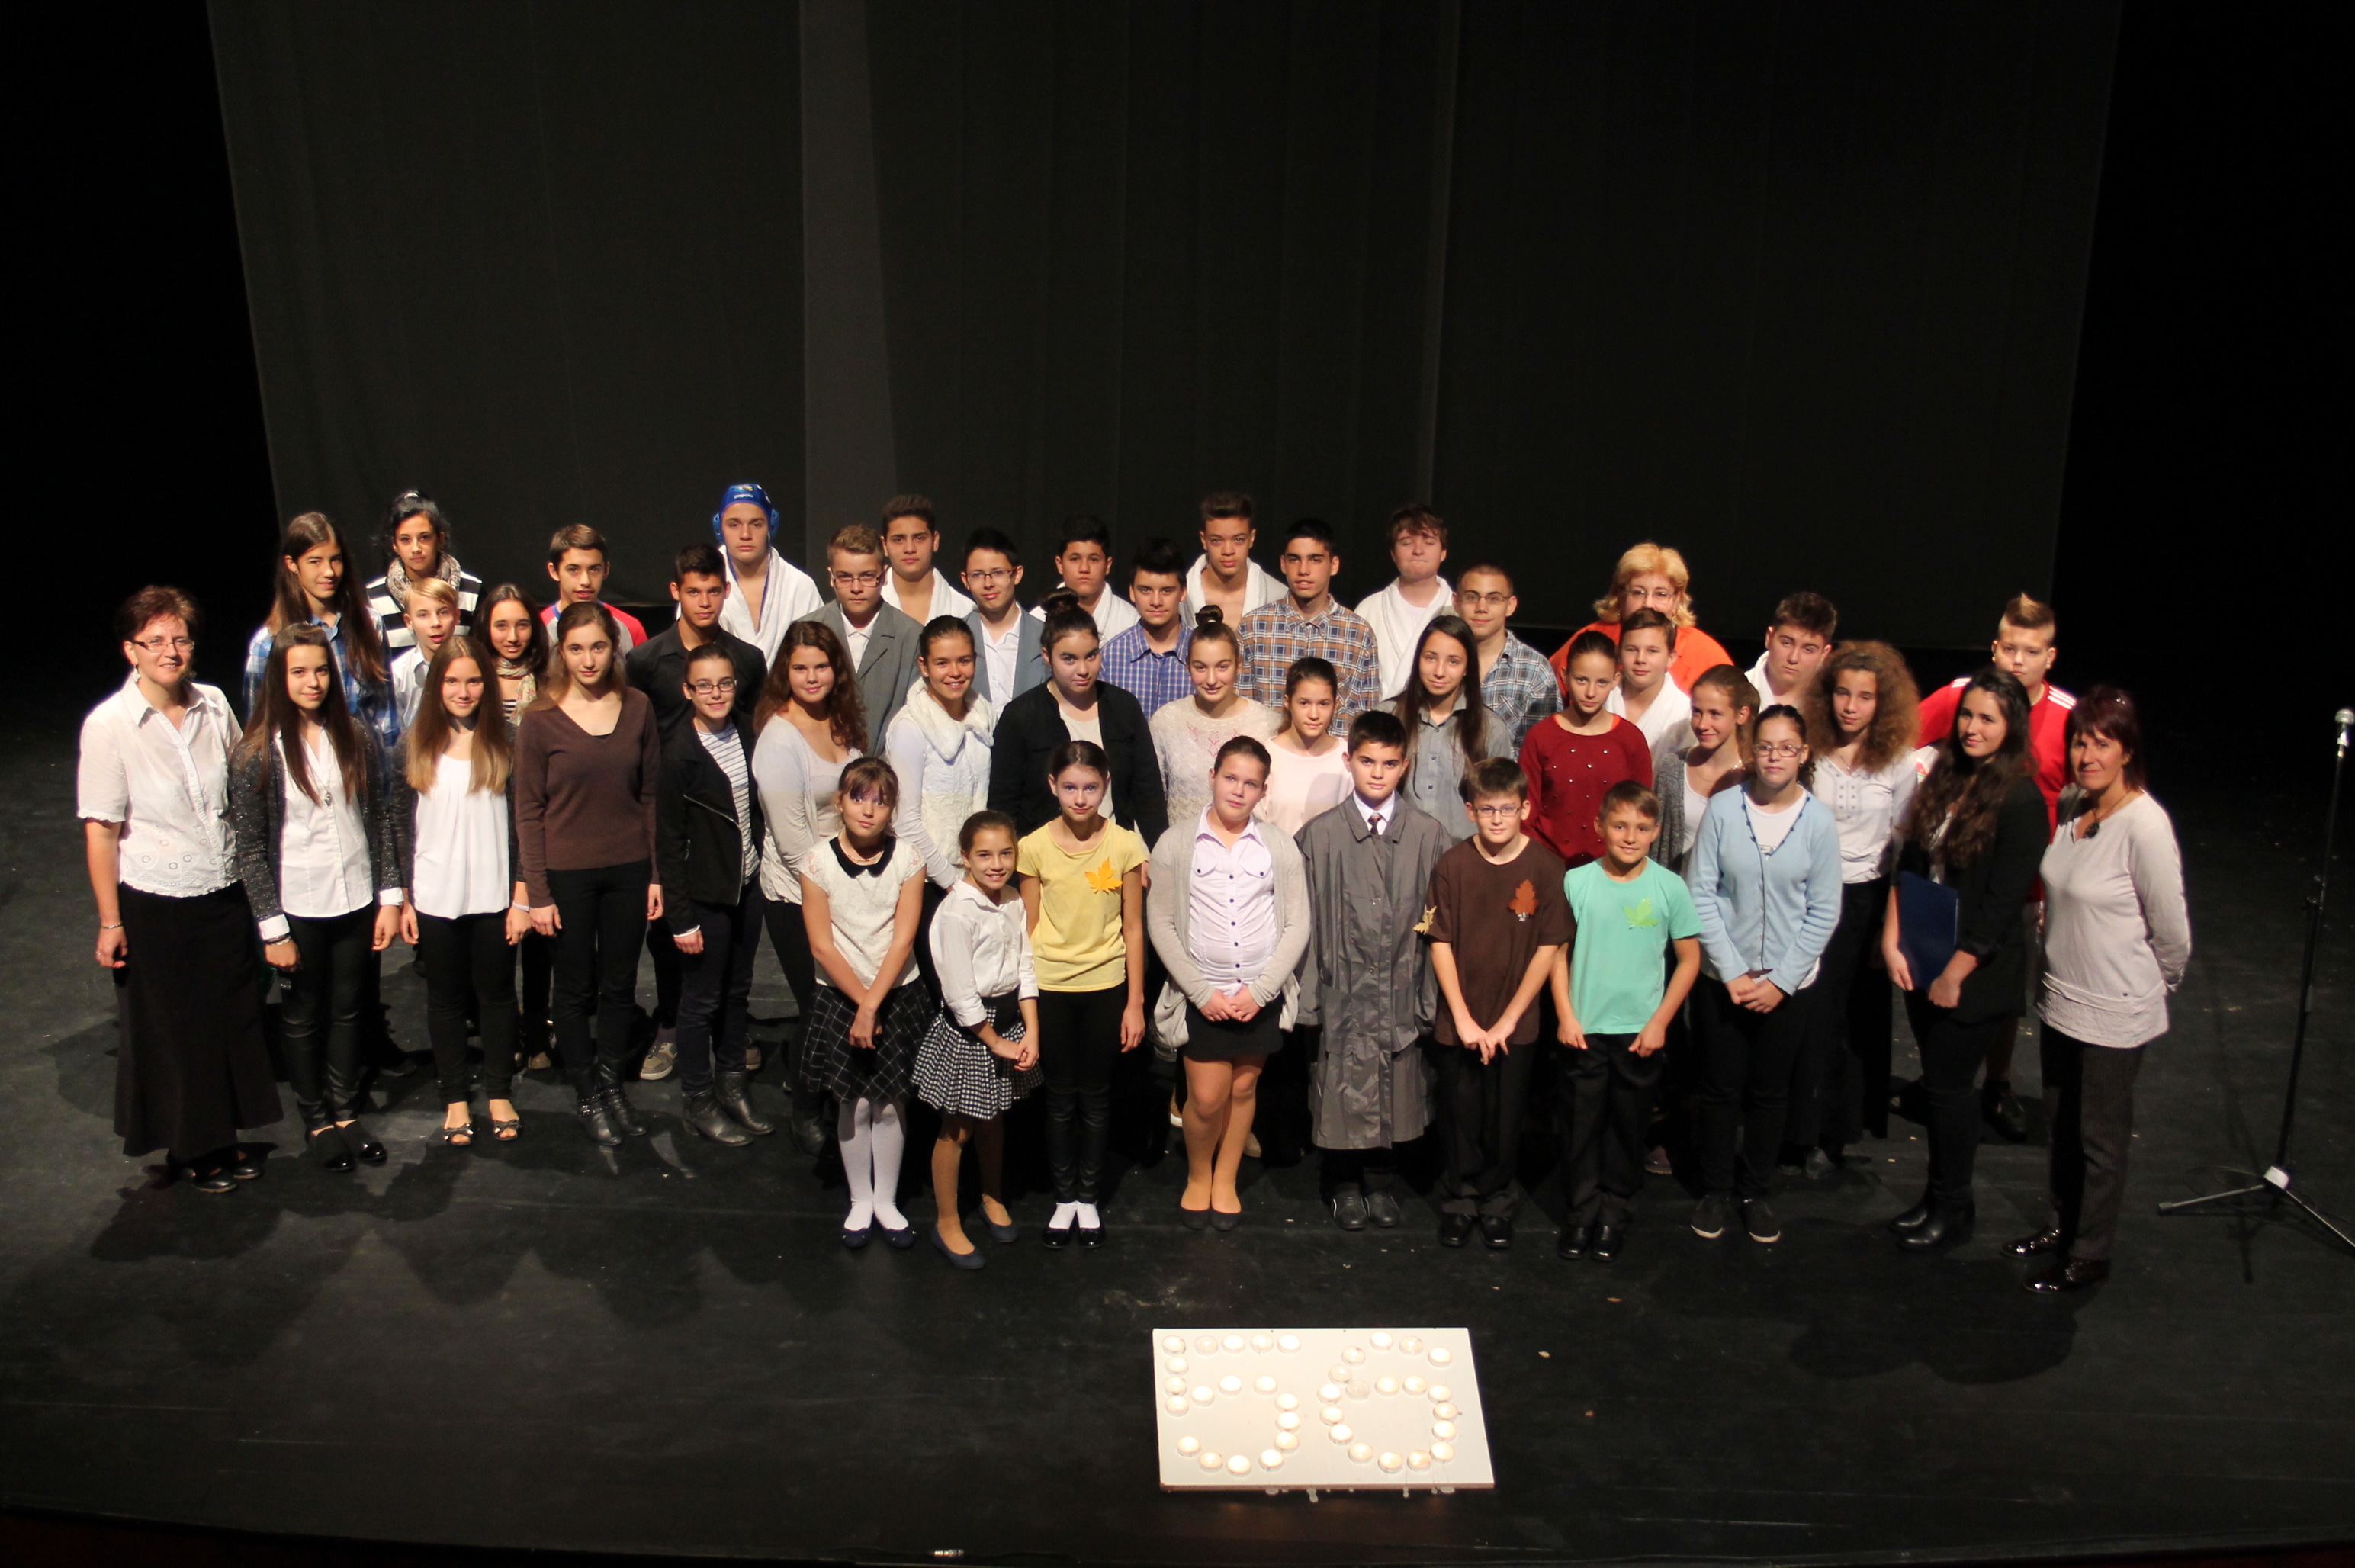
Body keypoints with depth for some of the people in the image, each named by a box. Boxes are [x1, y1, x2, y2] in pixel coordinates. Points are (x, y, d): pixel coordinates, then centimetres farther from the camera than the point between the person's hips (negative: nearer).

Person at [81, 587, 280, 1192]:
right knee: (171, 1034, 10)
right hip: (155, 908, -4)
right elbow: (100, 830, -11)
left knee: (233, 1021, 12)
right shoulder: (109, 725, -14)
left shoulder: (214, 705, -2)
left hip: (225, 897, 4)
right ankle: (189, 1149, 28)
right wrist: (110, 922, -11)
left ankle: (224, 1138, 31)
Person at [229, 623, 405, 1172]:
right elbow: (250, 848, -9)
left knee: (348, 1009, 14)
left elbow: (381, 822, 5)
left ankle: (347, 1112, 29)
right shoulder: (258, 754, -10)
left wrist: (390, 897, 1)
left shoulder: (356, 742, 1)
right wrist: (272, 928, -11)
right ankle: (316, 1120, 27)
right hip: (299, 909, -3)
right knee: (305, 1016, 12)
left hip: (357, 902, 3)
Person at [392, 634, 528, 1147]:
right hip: (434, 898, 1)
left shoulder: (505, 744, -1)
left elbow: (521, 825, -1)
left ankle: (500, 1094, 23)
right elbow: (401, 827, 3)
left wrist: (521, 898, -4)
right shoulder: (415, 746, 2)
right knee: (446, 999, 10)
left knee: (497, 994, 10)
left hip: (494, 896, -1)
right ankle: (456, 1098, 22)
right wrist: (403, 900, 0)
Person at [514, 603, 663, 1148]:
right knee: (577, 989, 9)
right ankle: (588, 1095, 23)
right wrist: (537, 893, -7)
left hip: (628, 868, 3)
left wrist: (656, 874, 4)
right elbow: (528, 810, -5)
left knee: (620, 984, 12)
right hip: (567, 873, -2)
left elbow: (651, 793, 6)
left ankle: (612, 1082, 29)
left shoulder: (637, 707, 1)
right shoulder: (541, 719, -7)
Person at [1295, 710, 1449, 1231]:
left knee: (1396, 1094, 10)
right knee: (1343, 1095, 6)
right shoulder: (1320, 835, -2)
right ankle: (1345, 1185, 25)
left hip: (1402, 992, 1)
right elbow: (1305, 918, -1)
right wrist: (1308, 992, -2)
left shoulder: (1429, 836, 2)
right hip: (1343, 991, -1)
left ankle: (1381, 1183, 30)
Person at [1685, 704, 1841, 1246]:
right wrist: (1733, 973, -11)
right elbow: (1700, 894, -7)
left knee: (1770, 1092, 13)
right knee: (1720, 1088, 9)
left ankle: (1756, 1192, 31)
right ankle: (1716, 1191, 27)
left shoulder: (1818, 821, -6)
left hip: (1788, 983, 1)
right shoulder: (1724, 809, -9)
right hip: (1721, 979, -1)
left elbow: (1824, 912, -3)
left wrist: (1780, 980, -8)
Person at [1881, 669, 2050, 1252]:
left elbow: (2002, 903, -17)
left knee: (1947, 1087, 3)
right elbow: (1907, 865, 6)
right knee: (1938, 1083, 15)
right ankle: (1939, 1196, 29)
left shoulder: (2021, 801, -16)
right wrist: (1892, 942, -2)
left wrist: (1956, 974, -15)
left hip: (1976, 974, -6)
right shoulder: (1943, 779, 5)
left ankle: (1953, 1208, 21)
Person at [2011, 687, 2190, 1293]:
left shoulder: (2144, 826, -22)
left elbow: (2172, 932, -14)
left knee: (2100, 1136, 8)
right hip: (2062, 997, 7)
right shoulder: (2073, 808, -1)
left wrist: (2155, 987, 2)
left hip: (2115, 1014, -7)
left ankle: (2089, 1255, 24)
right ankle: (2063, 1226, 40)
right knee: (2061, 1123, 21)